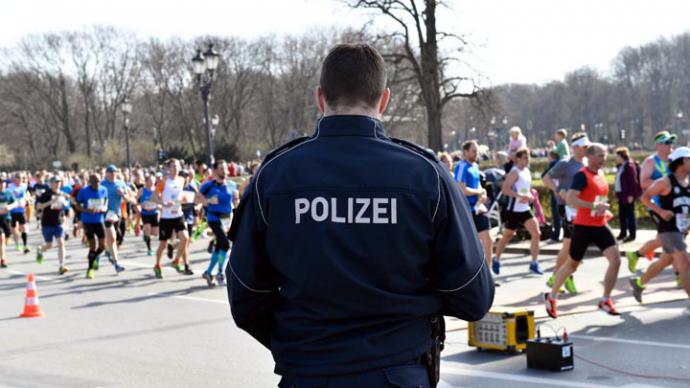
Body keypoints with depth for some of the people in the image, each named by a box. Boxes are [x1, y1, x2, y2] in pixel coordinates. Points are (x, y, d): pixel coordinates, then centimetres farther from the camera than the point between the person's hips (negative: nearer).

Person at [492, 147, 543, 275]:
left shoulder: (527, 172, 11)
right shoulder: (515, 172, -14)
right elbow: (505, 190, -24)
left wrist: (530, 196, 4)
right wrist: (519, 195, -33)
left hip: (525, 209, 7)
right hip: (514, 210, -7)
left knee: (536, 233, -8)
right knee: (507, 236, 7)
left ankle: (534, 263, -3)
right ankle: (496, 260, 27)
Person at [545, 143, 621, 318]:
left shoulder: (601, 174, 11)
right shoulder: (582, 175, -14)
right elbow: (570, 199, -27)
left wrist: (605, 211, 15)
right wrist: (594, 206, -32)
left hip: (601, 226, 7)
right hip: (583, 226, -6)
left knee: (615, 259, -10)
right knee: (572, 264, 7)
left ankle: (605, 301, 0)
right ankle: (551, 297, 28)